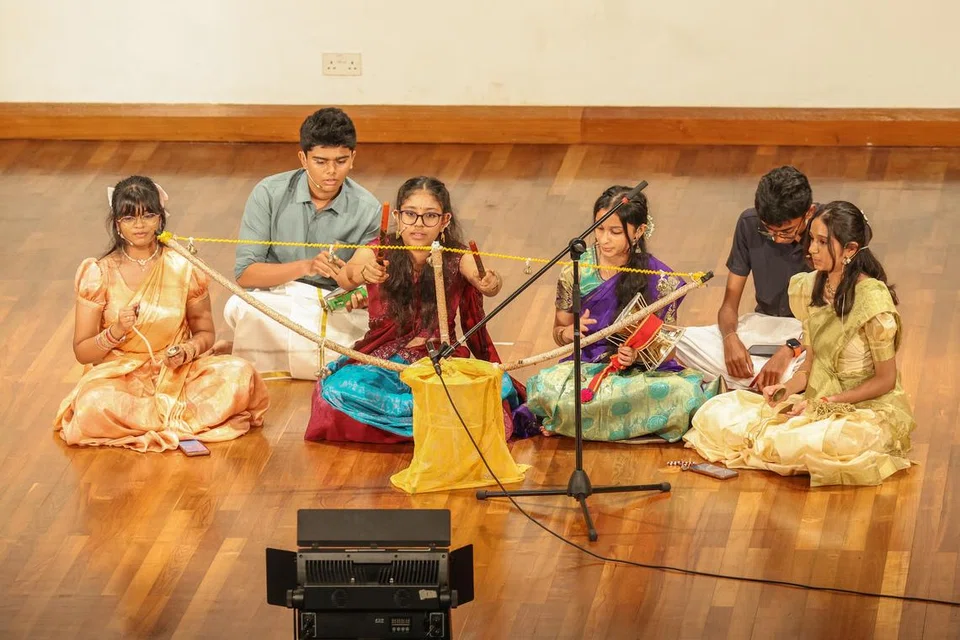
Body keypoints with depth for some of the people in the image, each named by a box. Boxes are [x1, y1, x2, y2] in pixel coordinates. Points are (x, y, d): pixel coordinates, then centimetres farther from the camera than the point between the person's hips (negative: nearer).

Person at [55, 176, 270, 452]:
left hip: (176, 373, 1)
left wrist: (187, 351, -11)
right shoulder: (99, 274, -2)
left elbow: (205, 333, 12)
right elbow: (82, 352, 0)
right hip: (119, 375, -1)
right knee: (96, 405, -38)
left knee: (240, 373, -25)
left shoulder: (183, 267, 2)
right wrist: (116, 332, -20)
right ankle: (184, 415, -19)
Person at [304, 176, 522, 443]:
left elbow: (482, 279, -26)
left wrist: (490, 284, -50)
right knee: (336, 388, -33)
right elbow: (348, 277, -29)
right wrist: (363, 273, -53)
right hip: (384, 364, 0)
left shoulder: (456, 260, -5)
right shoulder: (376, 255, -7)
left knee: (500, 384, -28)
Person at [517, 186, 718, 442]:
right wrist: (569, 333, -12)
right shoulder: (575, 273, 1)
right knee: (547, 385, -38)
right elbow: (558, 332, 12)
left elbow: (666, 347, 2)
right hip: (585, 367, -2)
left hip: (643, 371, 2)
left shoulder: (660, 280, -4)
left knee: (685, 391, -35)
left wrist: (637, 355, -19)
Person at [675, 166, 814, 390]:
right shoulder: (749, 224, -6)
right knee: (680, 340, -22)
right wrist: (730, 338, -24)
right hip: (762, 326, 4)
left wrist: (790, 350, -32)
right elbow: (730, 301, -1)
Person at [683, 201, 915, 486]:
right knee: (716, 412, -6)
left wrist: (826, 402, -16)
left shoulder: (872, 298, -20)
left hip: (869, 409, -6)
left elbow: (885, 380, -13)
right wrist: (788, 389, -11)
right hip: (816, 402, 6)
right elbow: (811, 364, 10)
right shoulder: (811, 287, 3)